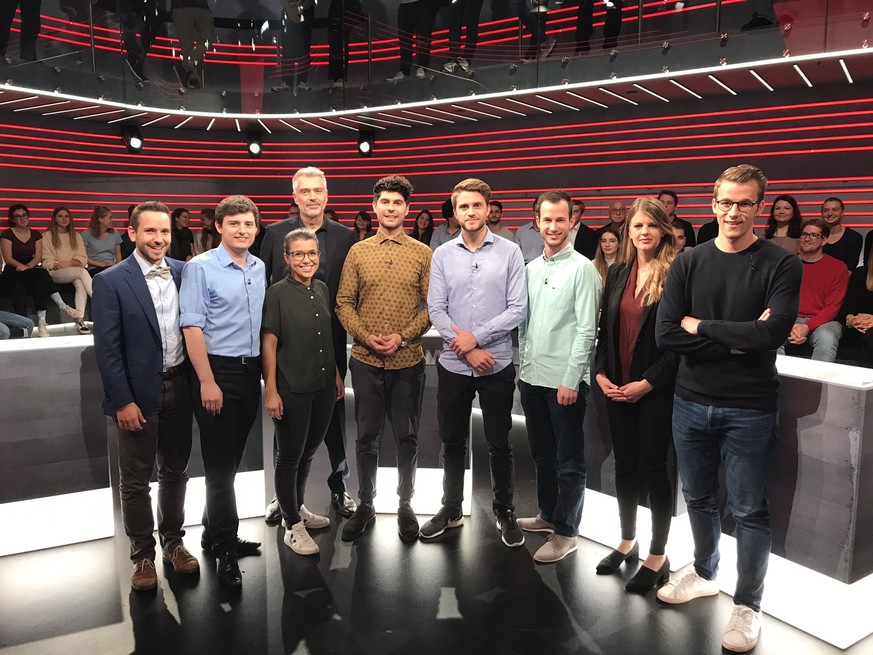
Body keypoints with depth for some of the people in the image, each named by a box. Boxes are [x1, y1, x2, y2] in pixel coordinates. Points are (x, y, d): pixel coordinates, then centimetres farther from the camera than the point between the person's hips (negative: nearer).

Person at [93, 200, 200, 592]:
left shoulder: (184, 272, 1)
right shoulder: (111, 282, -9)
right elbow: (107, 348, -10)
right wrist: (123, 401, -13)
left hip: (180, 386, 4)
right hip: (138, 392, -3)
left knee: (176, 471, 17)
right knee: (135, 480, 9)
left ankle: (173, 542, 34)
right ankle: (142, 555, 26)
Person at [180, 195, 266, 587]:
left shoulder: (260, 268, 9)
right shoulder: (200, 267, -9)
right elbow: (192, 326, -13)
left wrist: (266, 372, 10)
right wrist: (207, 381, -17)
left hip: (250, 371, 6)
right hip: (216, 370, -6)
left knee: (232, 459, 16)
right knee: (219, 462, 2)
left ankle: (215, 533, 32)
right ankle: (226, 548, 14)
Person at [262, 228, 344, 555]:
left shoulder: (322, 289, 6)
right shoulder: (277, 293, -11)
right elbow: (268, 344, -12)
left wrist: (336, 375, 15)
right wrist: (271, 391, -15)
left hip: (323, 386, 6)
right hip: (292, 389, -6)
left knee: (308, 451, 19)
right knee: (289, 457, 7)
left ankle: (298, 507, 39)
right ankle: (292, 525, 22)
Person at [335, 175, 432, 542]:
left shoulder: (422, 254, 2)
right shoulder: (358, 252, 5)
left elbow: (431, 305, -2)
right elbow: (344, 303, 4)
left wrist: (403, 337, -13)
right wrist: (365, 336, -11)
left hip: (409, 361, -1)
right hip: (366, 361, 1)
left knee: (407, 437, 9)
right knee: (367, 436, 11)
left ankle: (405, 505, 26)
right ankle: (365, 505, 26)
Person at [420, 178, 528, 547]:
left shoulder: (509, 252, -2)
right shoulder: (442, 256, 2)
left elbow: (517, 309, -7)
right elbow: (436, 310, -2)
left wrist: (476, 337, -13)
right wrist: (467, 350, -11)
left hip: (497, 364, -2)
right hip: (453, 365, 2)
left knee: (499, 444, 10)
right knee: (453, 442, 14)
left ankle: (504, 511, 28)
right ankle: (451, 510, 31)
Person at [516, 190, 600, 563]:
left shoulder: (582, 269, -9)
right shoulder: (531, 268, 11)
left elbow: (587, 330, -14)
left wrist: (571, 379, -16)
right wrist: (522, 366, 14)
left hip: (565, 381, -7)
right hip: (532, 378, 7)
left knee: (569, 461, 4)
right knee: (542, 454, 19)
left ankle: (565, 533, 15)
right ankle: (548, 514, 35)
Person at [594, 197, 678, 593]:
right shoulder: (617, 274, 8)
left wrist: (647, 383, -14)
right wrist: (601, 374, 0)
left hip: (656, 390, -5)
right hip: (617, 388, 5)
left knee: (653, 469, 3)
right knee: (625, 466, 14)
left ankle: (658, 557, 20)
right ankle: (627, 542, 32)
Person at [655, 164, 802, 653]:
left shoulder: (782, 266, -5)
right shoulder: (688, 264, 1)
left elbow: (774, 333, -21)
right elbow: (665, 335, -8)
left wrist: (701, 327, -11)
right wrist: (735, 341, -14)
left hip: (749, 409, -3)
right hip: (691, 403, 3)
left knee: (749, 511, 8)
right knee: (699, 499, 18)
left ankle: (748, 605, 27)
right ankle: (705, 574, 41)